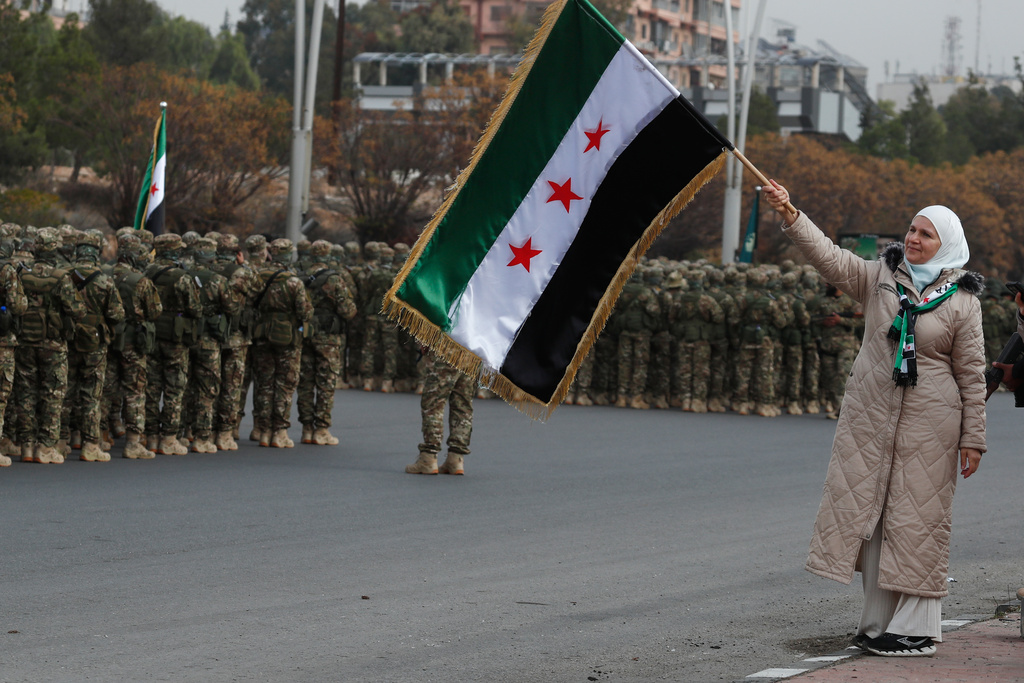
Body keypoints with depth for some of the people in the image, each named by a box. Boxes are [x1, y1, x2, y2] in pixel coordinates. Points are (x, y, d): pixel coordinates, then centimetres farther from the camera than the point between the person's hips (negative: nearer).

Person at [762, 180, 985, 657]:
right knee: (867, 511, 4)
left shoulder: (962, 301, -2)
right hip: (869, 416, 4)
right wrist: (790, 216, -19)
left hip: (928, 422, -4)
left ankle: (916, 628, 4)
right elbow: (829, 257, -5)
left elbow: (972, 374, 0)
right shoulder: (880, 278, 5)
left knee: (916, 519, -2)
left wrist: (973, 438, -1)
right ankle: (878, 621, 13)